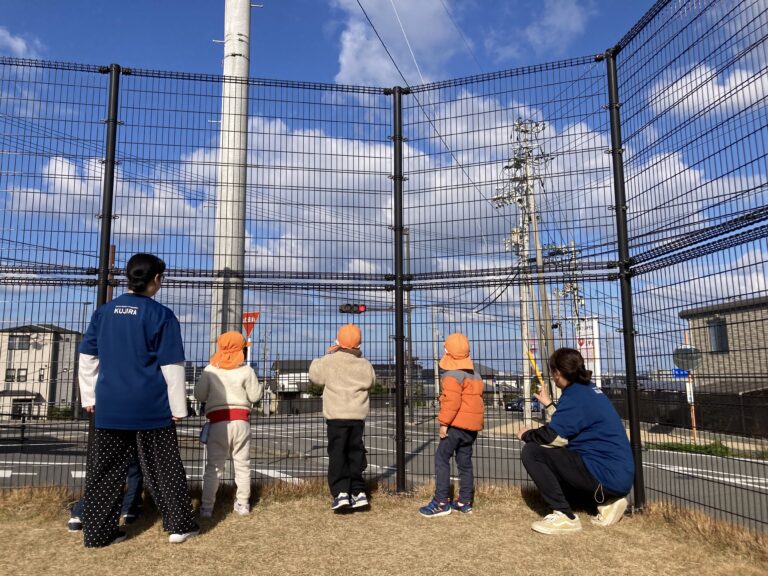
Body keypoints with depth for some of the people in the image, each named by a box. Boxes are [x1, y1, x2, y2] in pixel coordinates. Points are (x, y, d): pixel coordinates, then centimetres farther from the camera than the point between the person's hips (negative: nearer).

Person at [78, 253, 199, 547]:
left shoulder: (104, 311, 7)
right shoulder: (160, 315, -8)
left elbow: (88, 357, 11)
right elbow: (172, 365, -9)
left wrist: (89, 396, 19)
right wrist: (178, 407, -2)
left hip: (109, 406, 4)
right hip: (151, 407, -4)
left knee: (104, 469, 12)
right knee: (163, 467, 8)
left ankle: (98, 532, 16)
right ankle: (179, 525, 16)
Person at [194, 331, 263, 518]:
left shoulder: (210, 370, -1)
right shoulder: (246, 370, -3)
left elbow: (199, 395, 2)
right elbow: (254, 396, -1)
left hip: (218, 421, 0)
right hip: (241, 420, 0)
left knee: (213, 466, 7)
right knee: (242, 465, 11)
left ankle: (207, 507, 6)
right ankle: (243, 504, 15)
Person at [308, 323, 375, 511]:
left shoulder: (329, 361, -8)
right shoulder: (364, 364, 0)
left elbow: (314, 373, 7)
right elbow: (371, 381, 16)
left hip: (336, 417, -3)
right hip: (358, 417, 3)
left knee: (337, 455, 2)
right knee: (356, 453, 13)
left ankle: (341, 492, -5)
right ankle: (358, 492, 15)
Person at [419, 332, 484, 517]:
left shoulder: (452, 375, -11)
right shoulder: (475, 375, 16)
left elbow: (451, 401, -20)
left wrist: (444, 423, -15)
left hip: (457, 424, -9)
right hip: (473, 425, 9)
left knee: (441, 458, -4)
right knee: (465, 462, 14)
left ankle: (441, 502, -7)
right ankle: (465, 502, 18)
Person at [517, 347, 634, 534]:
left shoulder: (575, 394, -15)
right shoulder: (588, 389, 14)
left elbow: (555, 437, -22)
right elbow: (567, 425, 24)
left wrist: (526, 434, -4)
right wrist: (548, 404, 34)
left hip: (607, 475, -10)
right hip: (618, 474, 10)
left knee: (531, 452, -13)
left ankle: (564, 516, -9)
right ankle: (606, 501, 17)